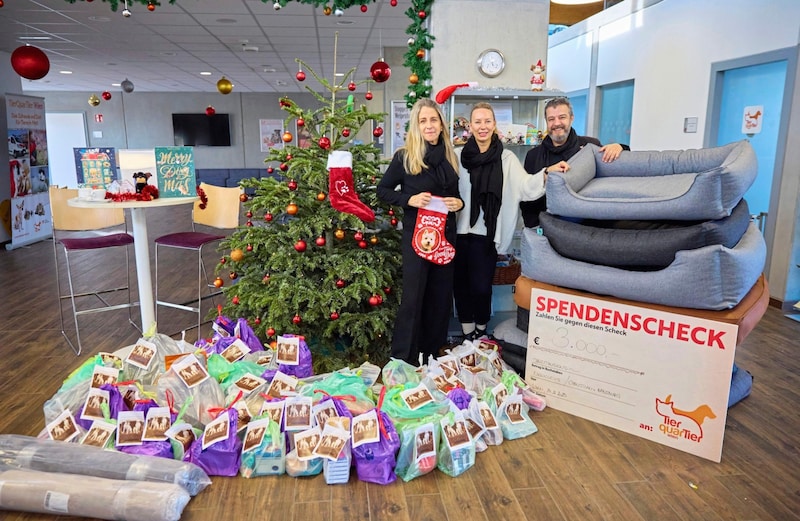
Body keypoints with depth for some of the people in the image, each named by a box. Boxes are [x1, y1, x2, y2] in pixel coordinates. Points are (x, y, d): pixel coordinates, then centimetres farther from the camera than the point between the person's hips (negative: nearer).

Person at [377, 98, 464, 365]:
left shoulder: (451, 157, 8)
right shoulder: (404, 156, -6)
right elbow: (383, 190, -1)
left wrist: (459, 202, -4)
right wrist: (409, 199, -17)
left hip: (446, 233, 5)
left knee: (441, 294, 11)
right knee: (413, 296, -3)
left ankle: (432, 352, 27)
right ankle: (403, 359, 10)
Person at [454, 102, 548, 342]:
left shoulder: (506, 158, 2)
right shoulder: (458, 156, 5)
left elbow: (526, 187, -12)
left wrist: (547, 174, -27)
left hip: (485, 234, -1)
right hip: (459, 231, 2)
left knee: (481, 286, 3)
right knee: (461, 284, 9)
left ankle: (481, 331, 27)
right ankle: (467, 334, 25)